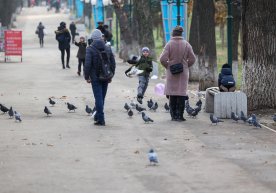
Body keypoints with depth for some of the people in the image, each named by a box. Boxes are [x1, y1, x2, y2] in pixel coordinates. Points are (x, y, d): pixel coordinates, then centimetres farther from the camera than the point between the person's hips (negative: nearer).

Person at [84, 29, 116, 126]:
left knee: (98, 97, -4)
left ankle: (101, 119, -7)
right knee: (102, 97, 16)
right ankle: (98, 116, 29)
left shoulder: (90, 49, -11)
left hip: (95, 77, -5)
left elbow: (87, 64, -16)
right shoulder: (108, 49, 4)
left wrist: (86, 77, -7)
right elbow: (113, 63, 7)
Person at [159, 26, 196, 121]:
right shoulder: (186, 44, -2)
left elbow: (163, 59, -14)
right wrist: (186, 66, 11)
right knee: (181, 94, 4)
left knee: (172, 93, 8)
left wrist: (167, 66, 3)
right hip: (183, 72, 1)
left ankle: (173, 115, 9)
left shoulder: (169, 44, -8)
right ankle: (180, 115, 0)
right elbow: (192, 59, -2)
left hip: (171, 72, -1)